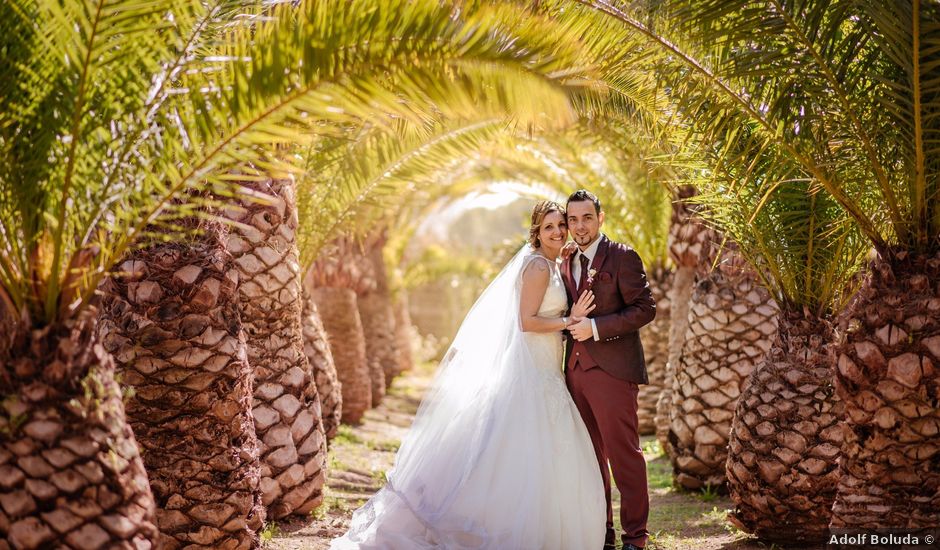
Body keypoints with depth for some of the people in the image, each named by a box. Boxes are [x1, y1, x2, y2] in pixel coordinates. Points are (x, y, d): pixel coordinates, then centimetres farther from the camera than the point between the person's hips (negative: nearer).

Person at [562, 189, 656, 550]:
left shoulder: (622, 257, -5)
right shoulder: (567, 265, 17)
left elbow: (645, 308, -11)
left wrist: (595, 328, -16)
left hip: (611, 370, -7)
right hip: (576, 370, 7)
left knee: (623, 453, -4)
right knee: (590, 455, 10)